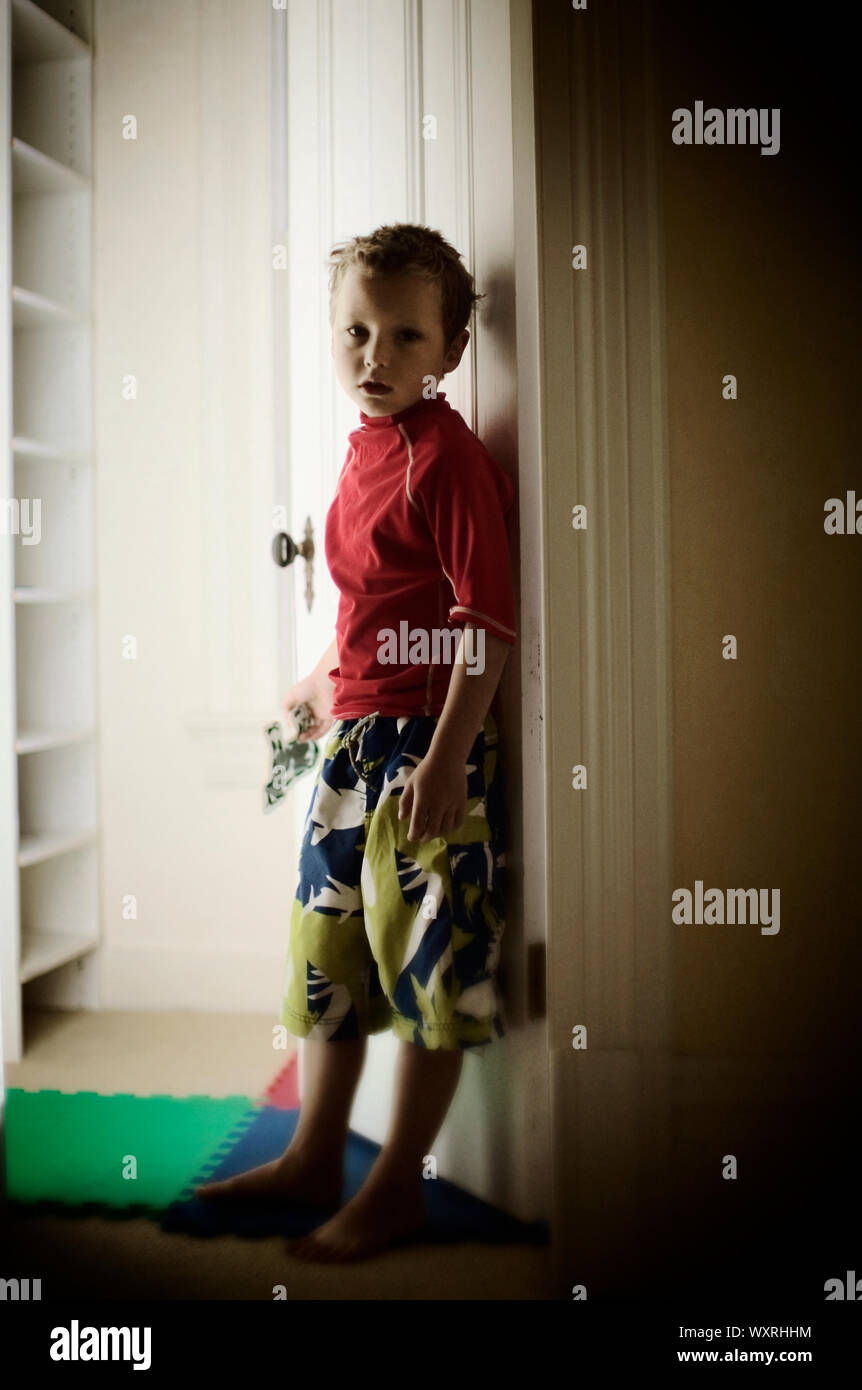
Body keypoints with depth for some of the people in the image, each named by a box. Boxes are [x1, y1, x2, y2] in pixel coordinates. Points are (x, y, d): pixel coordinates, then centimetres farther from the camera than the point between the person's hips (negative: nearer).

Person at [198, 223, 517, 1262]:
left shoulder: (447, 457, -13)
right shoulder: (363, 445, 12)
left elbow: (486, 620, -18)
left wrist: (445, 756, -22)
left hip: (429, 744, -9)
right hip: (355, 736, 9)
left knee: (428, 961, 4)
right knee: (327, 944, 17)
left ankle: (398, 1187, 21)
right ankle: (314, 1159, 34)